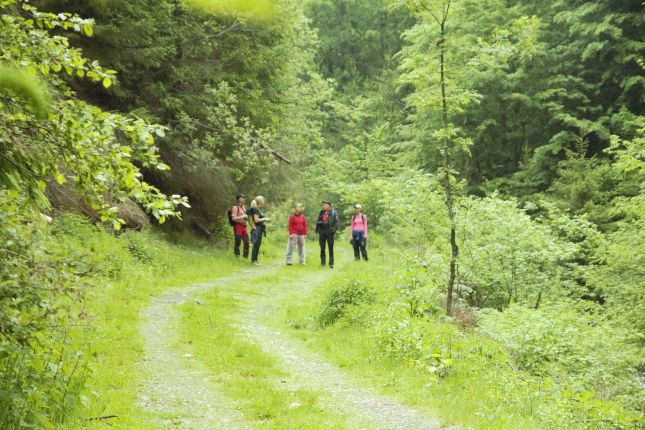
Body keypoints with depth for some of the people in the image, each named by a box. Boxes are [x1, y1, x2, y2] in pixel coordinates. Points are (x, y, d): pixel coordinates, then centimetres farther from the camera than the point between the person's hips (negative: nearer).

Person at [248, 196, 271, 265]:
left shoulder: (259, 209, 15)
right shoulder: (255, 209, -13)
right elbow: (256, 220, -20)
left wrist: (266, 220, 10)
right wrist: (265, 219, -12)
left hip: (260, 229, 10)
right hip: (257, 229, -10)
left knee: (258, 244, 11)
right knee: (256, 244, -6)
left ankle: (255, 259, 16)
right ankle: (253, 260, -3)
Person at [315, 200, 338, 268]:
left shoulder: (333, 212, 1)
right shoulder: (321, 212, 12)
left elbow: (336, 222, -2)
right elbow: (318, 221, 16)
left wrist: (334, 229, -14)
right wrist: (317, 229, 4)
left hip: (329, 232, -4)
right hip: (322, 231, 4)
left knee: (331, 248, -1)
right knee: (322, 248, 6)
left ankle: (331, 263, 1)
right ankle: (322, 262, 13)